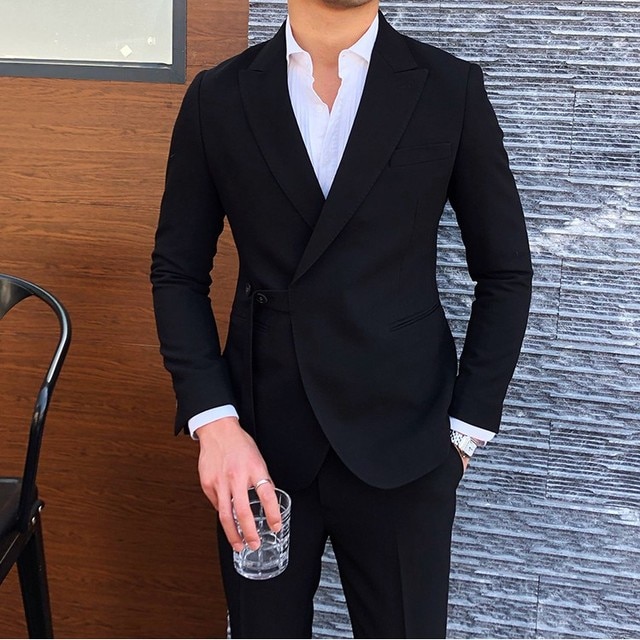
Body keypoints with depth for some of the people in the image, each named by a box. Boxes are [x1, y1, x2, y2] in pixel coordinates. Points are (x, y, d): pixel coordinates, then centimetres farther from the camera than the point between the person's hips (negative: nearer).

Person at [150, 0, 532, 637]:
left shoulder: (452, 89, -2)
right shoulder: (217, 96, 0)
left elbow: (505, 272, 3)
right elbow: (178, 270, 3)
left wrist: (466, 429, -1)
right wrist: (212, 420, -8)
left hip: (401, 443, 0)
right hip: (258, 443, 1)